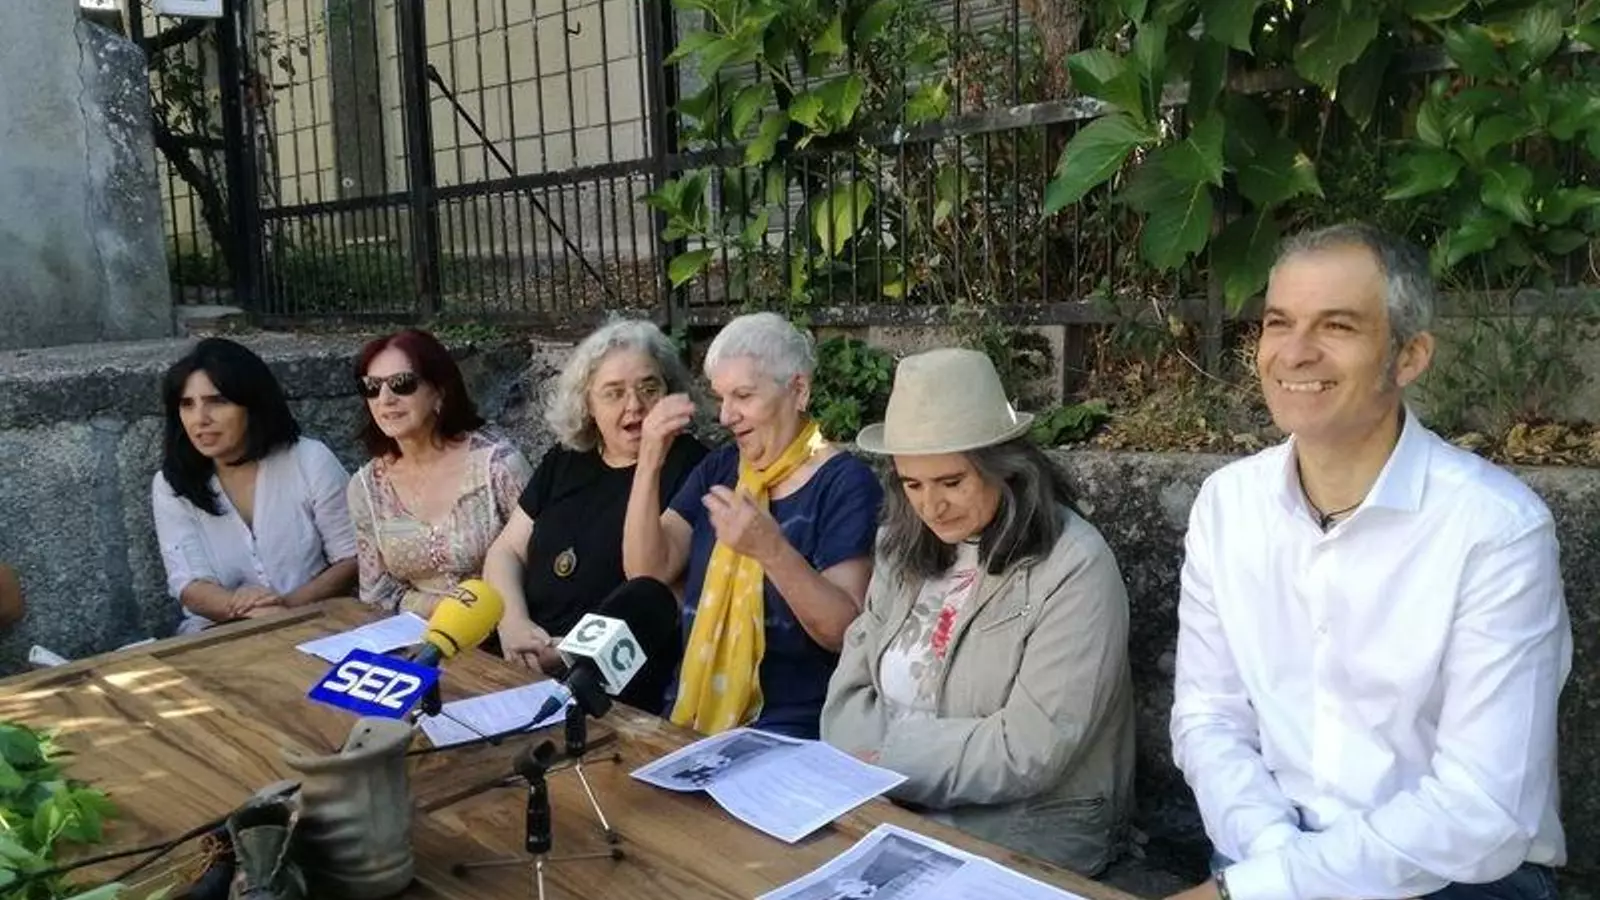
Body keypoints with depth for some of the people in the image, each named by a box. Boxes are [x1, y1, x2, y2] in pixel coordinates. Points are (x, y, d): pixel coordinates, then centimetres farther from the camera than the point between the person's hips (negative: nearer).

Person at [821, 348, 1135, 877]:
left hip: (1025, 830, -6)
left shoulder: (1074, 569, -16)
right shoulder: (905, 549, 6)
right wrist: (865, 774, -15)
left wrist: (887, 760, -17)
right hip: (888, 807, 6)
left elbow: (1030, 751, -20)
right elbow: (851, 685, 4)